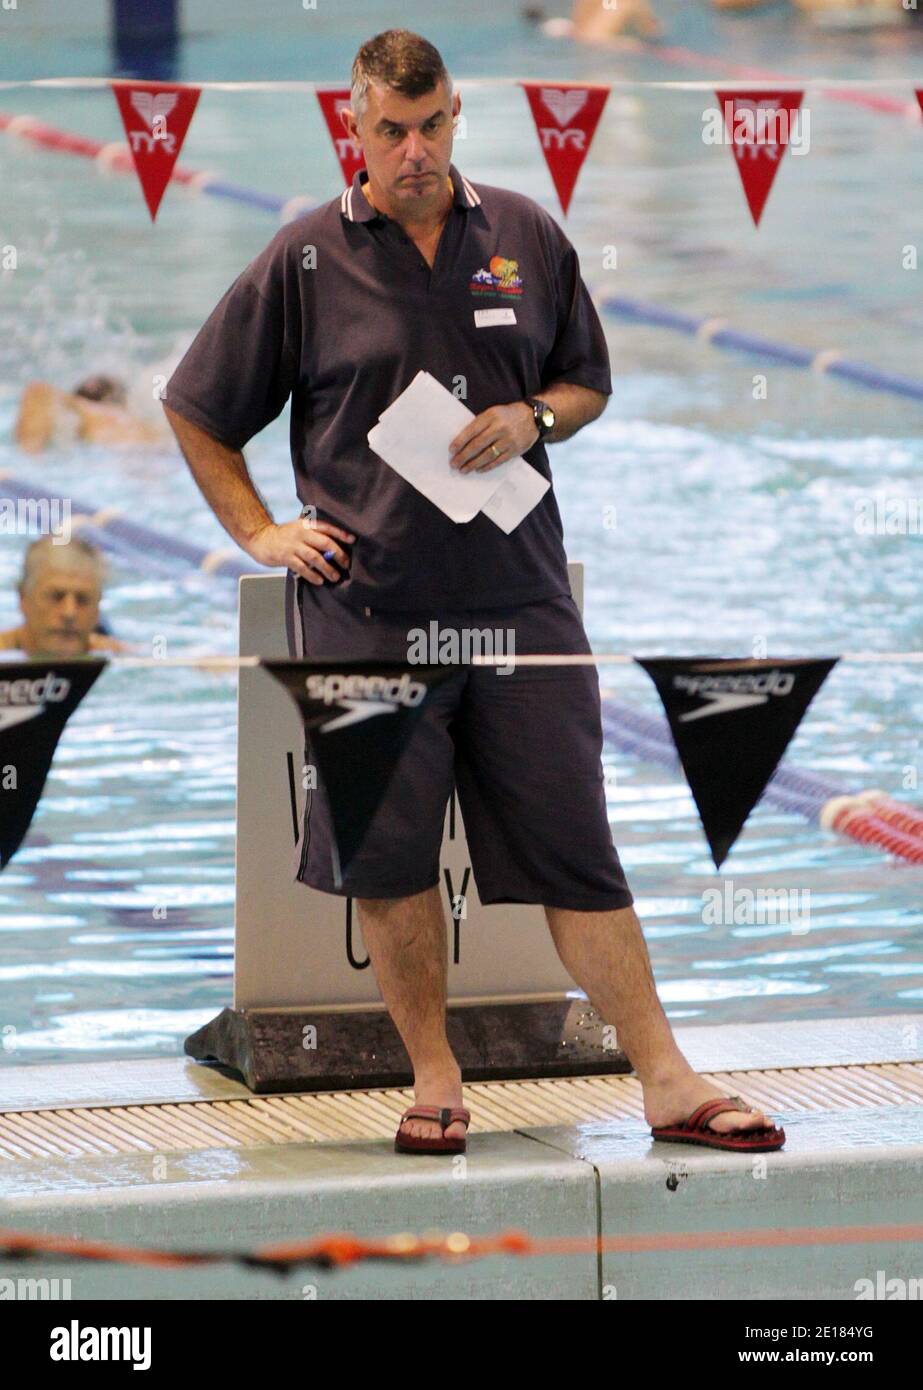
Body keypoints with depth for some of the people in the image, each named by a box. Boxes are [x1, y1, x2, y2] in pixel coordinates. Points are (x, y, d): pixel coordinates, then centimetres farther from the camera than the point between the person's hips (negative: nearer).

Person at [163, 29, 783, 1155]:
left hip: (519, 593, 1)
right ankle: (434, 1079, 18)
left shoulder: (526, 238, 8)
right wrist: (261, 531, 2)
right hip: (367, 606, -1)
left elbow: (590, 383, 19)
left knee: (575, 846, 0)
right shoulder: (304, 261, 1)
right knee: (388, 854, 2)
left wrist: (530, 420, -2)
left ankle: (666, 1080, 1)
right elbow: (194, 410, 10)